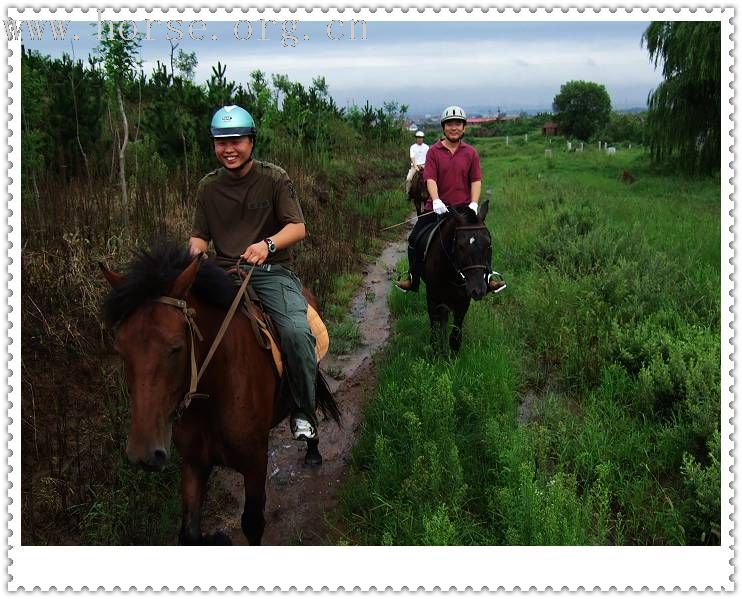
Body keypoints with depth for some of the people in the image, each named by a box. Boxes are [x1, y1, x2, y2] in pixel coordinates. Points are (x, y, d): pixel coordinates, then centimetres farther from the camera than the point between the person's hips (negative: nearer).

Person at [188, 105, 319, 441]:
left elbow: (298, 228, -6)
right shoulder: (208, 186, 12)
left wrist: (268, 244, -26)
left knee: (296, 332, -29)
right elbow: (200, 235, 16)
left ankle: (303, 413, -8)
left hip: (272, 271, -3)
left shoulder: (274, 178, 1)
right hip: (223, 272, 3)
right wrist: (195, 252, -9)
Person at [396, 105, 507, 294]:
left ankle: (490, 275, 1)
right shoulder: (434, 151, -1)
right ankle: (413, 279, 18)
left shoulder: (471, 153, 4)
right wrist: (436, 200, -25)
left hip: (463, 207, 0)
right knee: (414, 239, 2)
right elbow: (430, 178, -10)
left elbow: (476, 180, 1)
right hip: (438, 206, 0)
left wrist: (474, 203, -13)